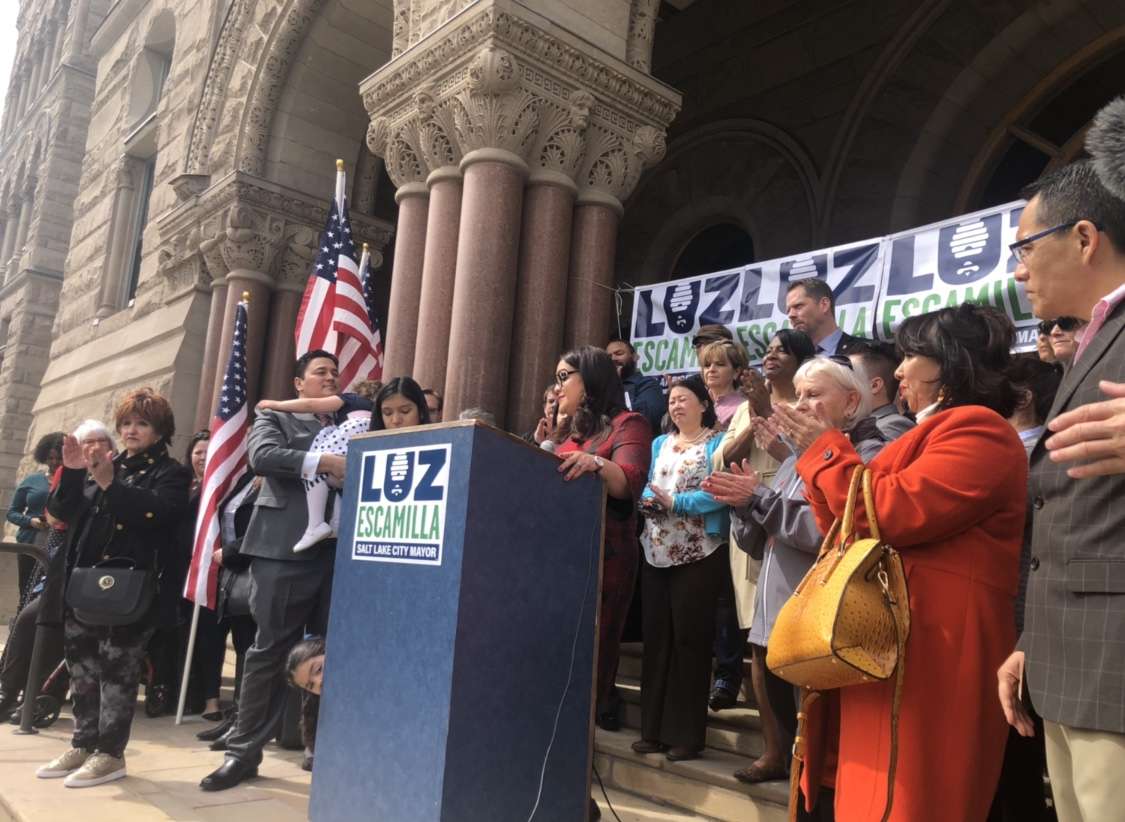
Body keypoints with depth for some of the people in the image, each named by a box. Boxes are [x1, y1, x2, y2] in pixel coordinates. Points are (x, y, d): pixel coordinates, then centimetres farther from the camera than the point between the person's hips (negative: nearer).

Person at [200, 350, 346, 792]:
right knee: (269, 650, 1)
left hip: (335, 551, 4)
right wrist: (322, 462, -20)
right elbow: (262, 455, -10)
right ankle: (244, 750, 12)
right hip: (284, 549, -3)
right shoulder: (275, 417, 10)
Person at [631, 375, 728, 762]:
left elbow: (719, 493, -14)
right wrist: (649, 500, -7)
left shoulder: (717, 443, -2)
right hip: (657, 553, 6)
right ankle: (654, 729, 17)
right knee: (656, 638, 8)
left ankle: (686, 734, 8)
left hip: (698, 555, -6)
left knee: (689, 640, -1)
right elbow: (648, 487, 15)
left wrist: (674, 502, -19)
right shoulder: (660, 444, 17)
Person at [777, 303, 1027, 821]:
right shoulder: (942, 431, 22)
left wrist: (825, 449, -9)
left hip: (933, 647, -10)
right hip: (906, 645, 10)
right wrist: (821, 453, 13)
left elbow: (890, 513, -22)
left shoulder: (974, 428, -11)